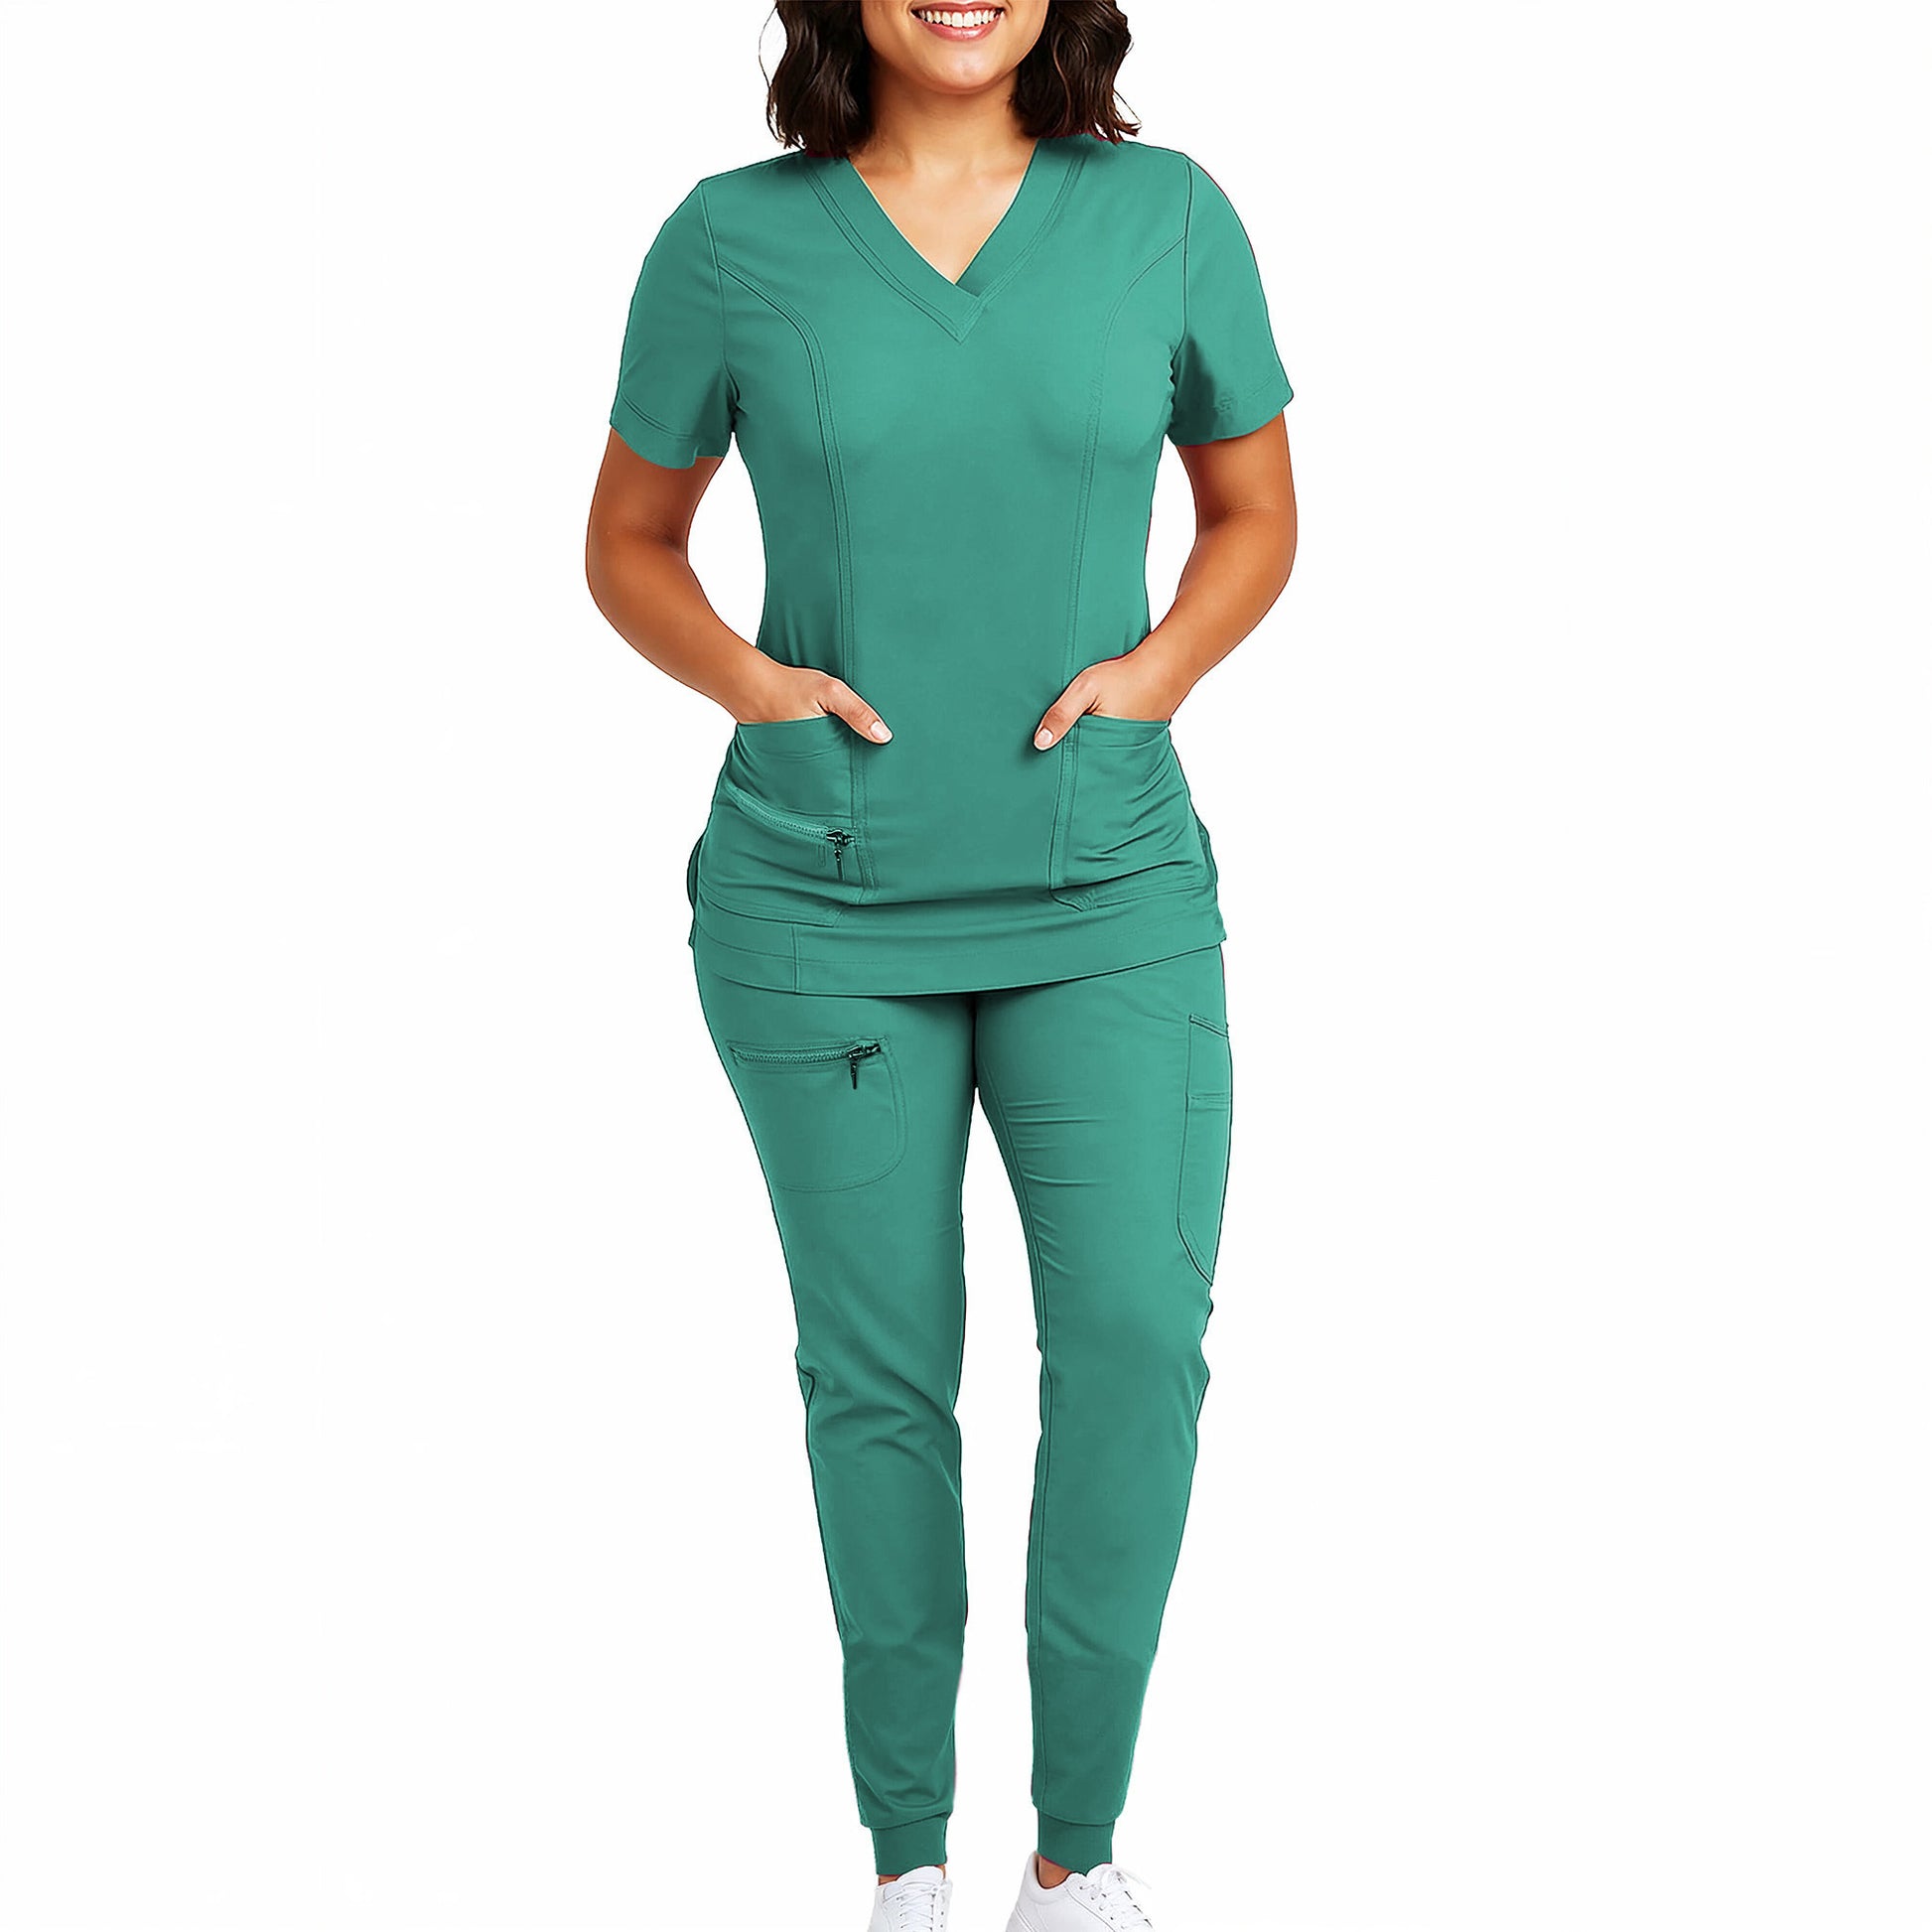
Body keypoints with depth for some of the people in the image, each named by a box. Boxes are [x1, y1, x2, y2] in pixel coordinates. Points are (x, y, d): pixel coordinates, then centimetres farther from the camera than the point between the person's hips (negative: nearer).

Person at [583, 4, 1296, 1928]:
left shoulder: (1166, 213, 1)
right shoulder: (735, 236, -1)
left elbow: (1255, 509, 13)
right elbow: (627, 542, 11)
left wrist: (1162, 667, -5)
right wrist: (751, 678, -8)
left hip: (1108, 897, 1)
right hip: (823, 903, 0)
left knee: (1139, 1334, -13)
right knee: (879, 1369, 4)